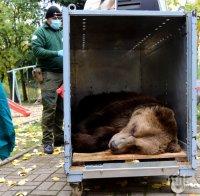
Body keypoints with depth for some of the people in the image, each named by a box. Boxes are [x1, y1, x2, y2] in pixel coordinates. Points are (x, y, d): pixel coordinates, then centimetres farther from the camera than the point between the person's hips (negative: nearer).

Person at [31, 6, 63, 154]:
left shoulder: (63, 32, 18)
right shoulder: (41, 32, 2)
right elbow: (37, 50, -12)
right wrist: (57, 53, -17)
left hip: (64, 74, 6)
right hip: (49, 75, -5)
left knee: (61, 107, 8)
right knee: (49, 108, -9)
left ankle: (59, 137, 19)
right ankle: (47, 141, -2)